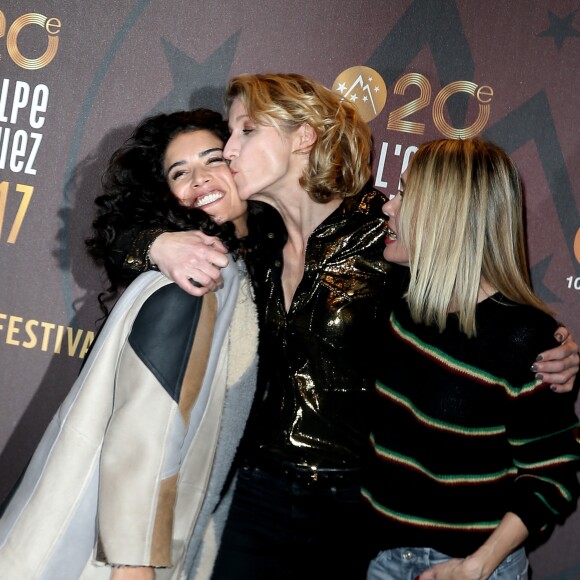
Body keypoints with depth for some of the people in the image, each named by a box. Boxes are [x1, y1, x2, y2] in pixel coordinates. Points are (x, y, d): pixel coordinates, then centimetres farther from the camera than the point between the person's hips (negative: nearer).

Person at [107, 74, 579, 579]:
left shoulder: (388, 229, -12)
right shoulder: (253, 237, 1)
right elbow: (122, 241, 7)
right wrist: (157, 244, -16)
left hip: (359, 503, -3)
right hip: (262, 494, 4)